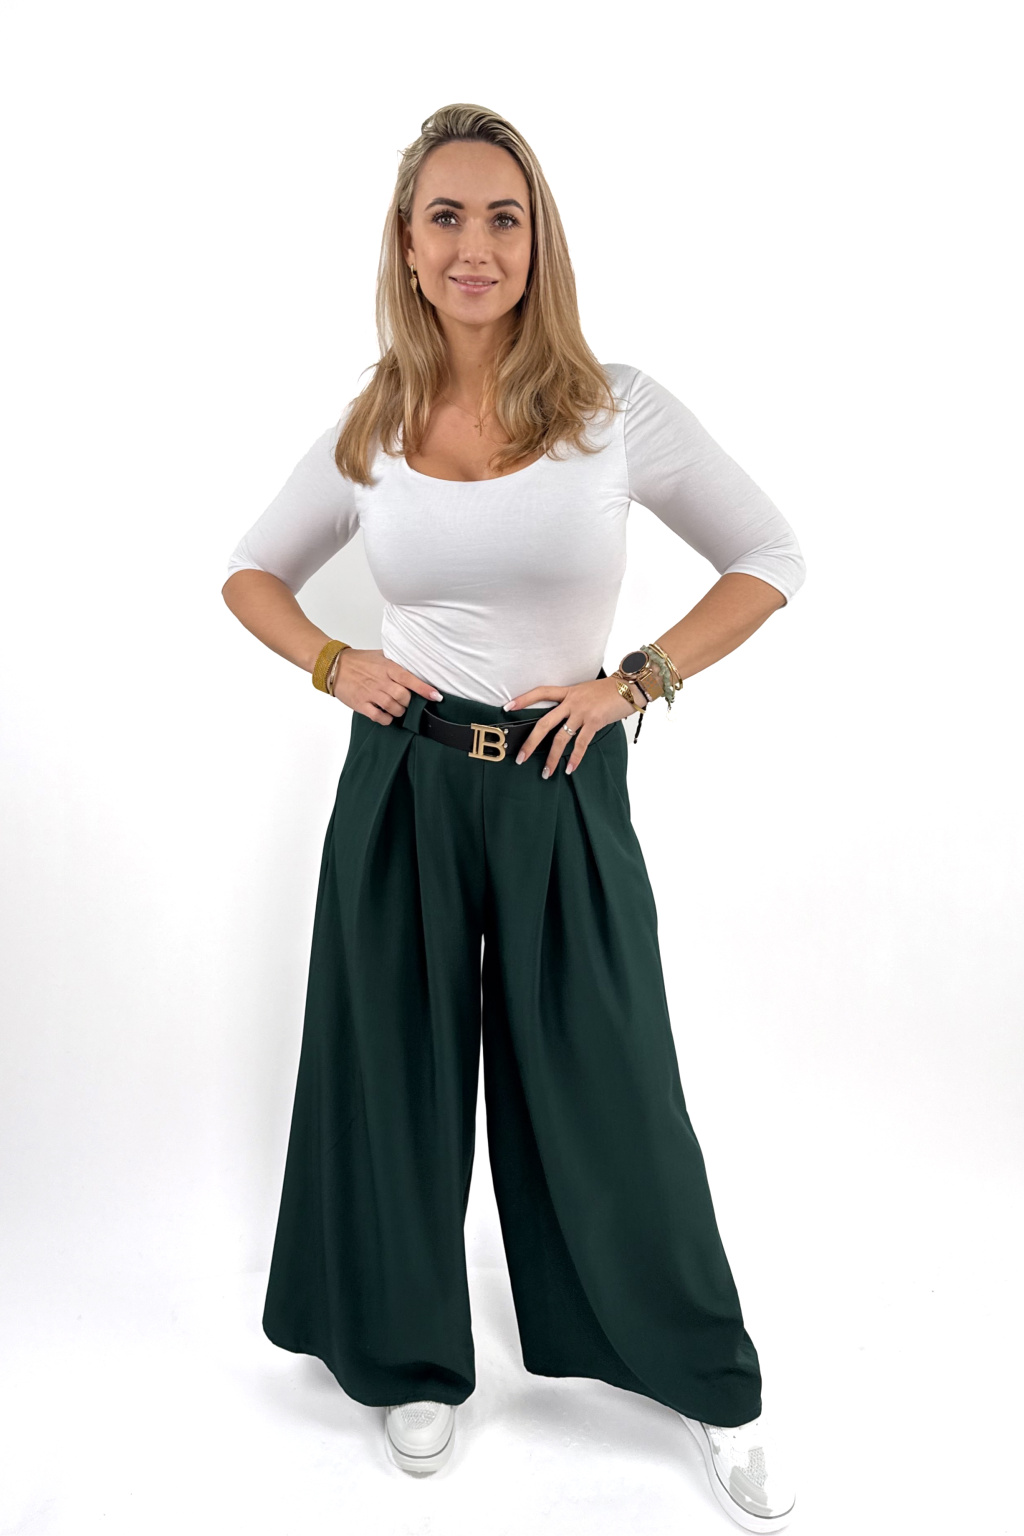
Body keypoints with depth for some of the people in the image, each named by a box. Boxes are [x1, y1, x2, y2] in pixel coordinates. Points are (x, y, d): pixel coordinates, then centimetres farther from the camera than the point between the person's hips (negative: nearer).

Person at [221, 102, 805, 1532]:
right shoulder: (367, 433, 2)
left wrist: (635, 679, -8)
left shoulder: (617, 406, -5)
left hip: (563, 793, -2)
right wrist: (333, 664, -2)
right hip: (403, 787, 2)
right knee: (401, 1077, 13)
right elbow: (252, 572, 16)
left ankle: (718, 1391, 32)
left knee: (608, 1094, 8)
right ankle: (416, 1360, 39)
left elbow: (771, 557, 2)